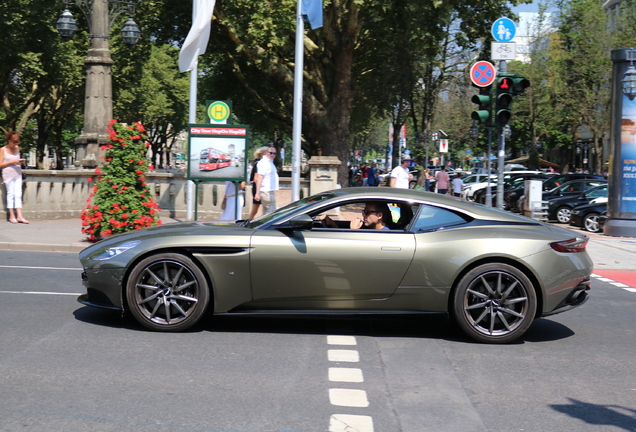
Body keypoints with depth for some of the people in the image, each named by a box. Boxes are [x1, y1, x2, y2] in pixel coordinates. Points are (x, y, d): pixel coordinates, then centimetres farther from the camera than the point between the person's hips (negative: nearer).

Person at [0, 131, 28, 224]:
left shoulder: (17, 148, 12)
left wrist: (20, 161, 2)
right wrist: (12, 162, -13)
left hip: (17, 174, 4)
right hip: (8, 174, -4)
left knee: (18, 194, -2)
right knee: (10, 194, -3)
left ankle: (19, 216, -6)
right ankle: (12, 216, 2)